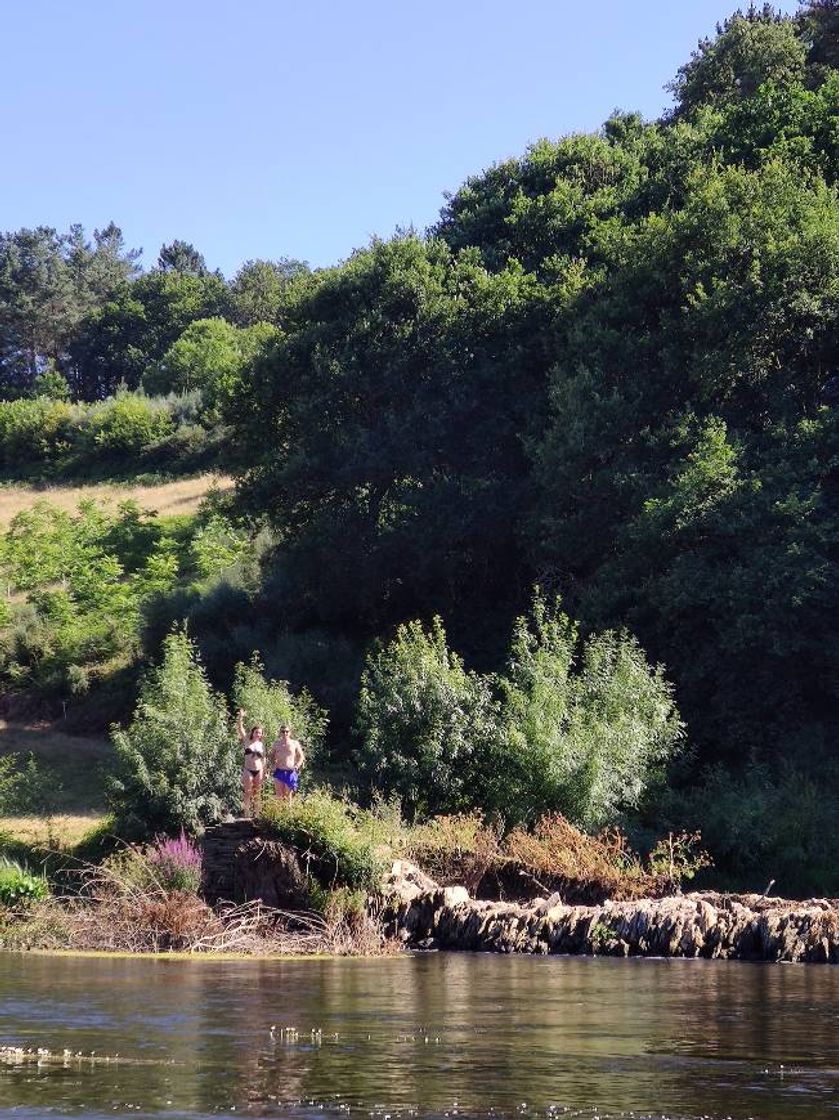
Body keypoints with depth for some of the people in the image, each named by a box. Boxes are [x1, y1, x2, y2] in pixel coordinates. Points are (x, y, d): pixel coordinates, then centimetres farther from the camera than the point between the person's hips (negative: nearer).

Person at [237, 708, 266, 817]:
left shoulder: (261, 745, 8)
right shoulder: (247, 741, 1)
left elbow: (263, 759, 12)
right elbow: (240, 729, -9)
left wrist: (265, 771, 8)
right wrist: (240, 718, -23)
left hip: (259, 770, 2)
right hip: (248, 770, -2)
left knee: (257, 793, 5)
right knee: (247, 792, -2)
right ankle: (247, 813, 0)